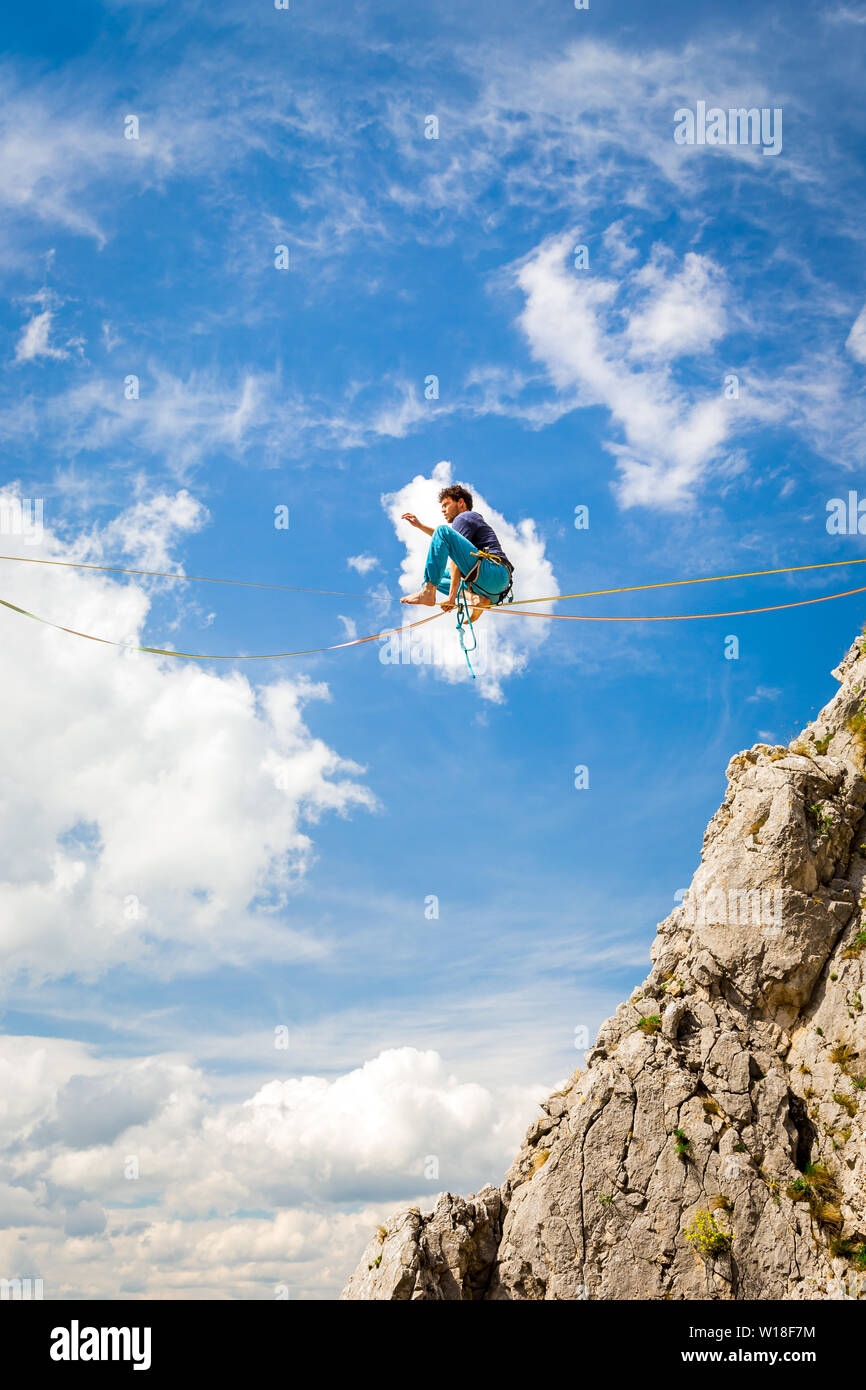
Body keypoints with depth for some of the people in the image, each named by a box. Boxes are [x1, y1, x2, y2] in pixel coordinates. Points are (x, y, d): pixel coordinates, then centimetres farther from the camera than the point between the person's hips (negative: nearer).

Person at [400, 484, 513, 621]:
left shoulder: (463, 518, 3)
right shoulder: (474, 519, 32)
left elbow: (457, 561, -6)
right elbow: (444, 541, 51)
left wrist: (452, 597, -12)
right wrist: (419, 525, 50)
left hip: (493, 572, -10)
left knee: (443, 532, -14)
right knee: (437, 576, 28)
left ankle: (428, 592, -25)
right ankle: (477, 598, -1)